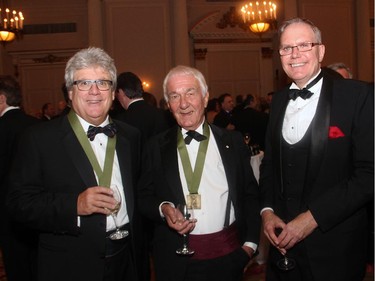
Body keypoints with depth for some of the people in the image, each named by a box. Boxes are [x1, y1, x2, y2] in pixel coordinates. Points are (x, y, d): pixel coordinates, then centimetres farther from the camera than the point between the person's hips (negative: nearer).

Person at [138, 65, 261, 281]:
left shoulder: (232, 141, 1)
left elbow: (251, 194, 5)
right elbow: (145, 197, 4)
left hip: (229, 256, 1)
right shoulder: (157, 147, 1)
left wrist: (250, 243, -1)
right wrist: (163, 208, -16)